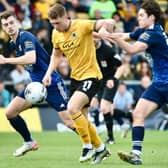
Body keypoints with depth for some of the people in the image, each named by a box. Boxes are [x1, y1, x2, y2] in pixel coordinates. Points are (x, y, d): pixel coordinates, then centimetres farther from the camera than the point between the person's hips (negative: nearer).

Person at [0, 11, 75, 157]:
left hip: (51, 83, -8)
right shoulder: (13, 43, 10)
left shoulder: (26, 37, -17)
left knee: (69, 121, -13)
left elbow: (31, 59, -33)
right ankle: (29, 142, 20)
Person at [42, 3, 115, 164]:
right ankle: (101, 148, 30)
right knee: (81, 119, 11)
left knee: (72, 108, -25)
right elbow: (56, 55, 19)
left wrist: (104, 30, -48)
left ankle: (88, 146, -10)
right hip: (75, 77, 8)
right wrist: (49, 73, 4)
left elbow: (109, 23, -25)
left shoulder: (82, 26, -18)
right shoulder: (56, 34, 2)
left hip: (91, 75, -8)